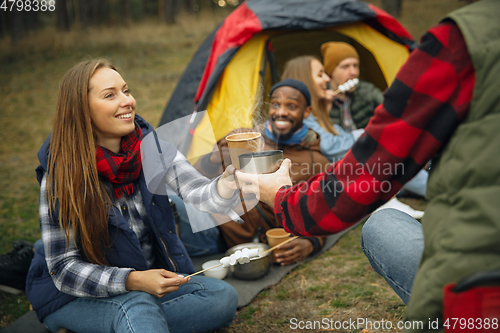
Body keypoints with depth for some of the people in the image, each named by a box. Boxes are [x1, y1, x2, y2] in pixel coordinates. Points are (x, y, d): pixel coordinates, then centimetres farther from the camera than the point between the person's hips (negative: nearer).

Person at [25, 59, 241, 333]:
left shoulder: (149, 146, -9)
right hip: (74, 297, -6)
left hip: (148, 282, 6)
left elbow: (198, 194, -23)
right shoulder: (60, 177, -19)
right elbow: (63, 269, -16)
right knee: (136, 307, -37)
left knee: (224, 297, -17)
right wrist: (133, 281, -30)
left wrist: (232, 178, -47)